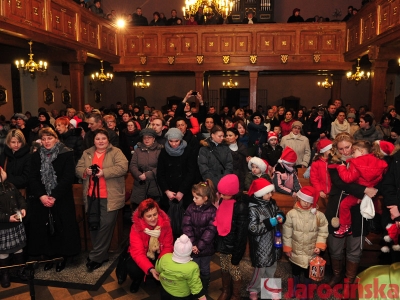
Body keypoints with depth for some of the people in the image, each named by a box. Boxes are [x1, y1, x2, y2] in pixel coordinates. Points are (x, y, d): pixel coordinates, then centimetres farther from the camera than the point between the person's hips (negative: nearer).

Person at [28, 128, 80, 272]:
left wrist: (55, 196, -17)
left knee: (62, 228, 3)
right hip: (41, 199, 3)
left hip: (62, 199, -3)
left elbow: (68, 177, -12)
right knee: (45, 228, 7)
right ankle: (50, 255, 24)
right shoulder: (36, 156, 7)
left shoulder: (67, 154, -5)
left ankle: (62, 256, 19)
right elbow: (32, 178, 0)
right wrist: (41, 195, -14)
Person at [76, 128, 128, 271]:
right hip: (91, 196, 5)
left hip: (110, 197, -5)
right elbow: (78, 169, 10)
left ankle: (96, 256, 8)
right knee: (94, 224, 12)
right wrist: (85, 171, -12)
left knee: (106, 224, -5)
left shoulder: (116, 152, -3)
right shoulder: (87, 153, 13)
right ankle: (101, 254, 27)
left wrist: (104, 172, -23)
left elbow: (123, 167, -17)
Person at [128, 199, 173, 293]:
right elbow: (138, 253, -27)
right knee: (133, 269, -30)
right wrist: (150, 269, -43)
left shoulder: (165, 224, -19)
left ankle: (160, 279, 11)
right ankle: (138, 280, 9)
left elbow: (168, 247, -13)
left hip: (159, 255, 1)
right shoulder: (136, 228, -23)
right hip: (143, 256, -1)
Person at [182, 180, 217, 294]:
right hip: (193, 247, 2)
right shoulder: (191, 208, -7)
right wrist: (192, 244, -18)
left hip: (206, 248, -2)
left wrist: (199, 246, -20)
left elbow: (210, 231, -17)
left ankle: (204, 292, 39)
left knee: (204, 270, 17)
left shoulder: (213, 211, -15)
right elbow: (186, 227, -10)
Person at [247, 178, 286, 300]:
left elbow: (279, 212, 14)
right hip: (260, 245, -7)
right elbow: (253, 228, -26)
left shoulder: (271, 203, -2)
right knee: (260, 268, 6)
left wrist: (281, 217, -9)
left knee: (272, 265, 22)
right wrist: (269, 223, -27)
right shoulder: (252, 208, -24)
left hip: (273, 242, 7)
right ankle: (253, 289, 31)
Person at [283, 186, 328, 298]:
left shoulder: (318, 215, -13)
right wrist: (287, 248, -5)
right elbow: (287, 233, -8)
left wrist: (319, 245, -12)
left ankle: (306, 289, 43)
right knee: (295, 270, 22)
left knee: (309, 271, 19)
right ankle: (295, 286, 47)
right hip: (296, 250, 0)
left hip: (311, 251, 0)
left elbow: (323, 231, -4)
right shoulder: (291, 214, -15)